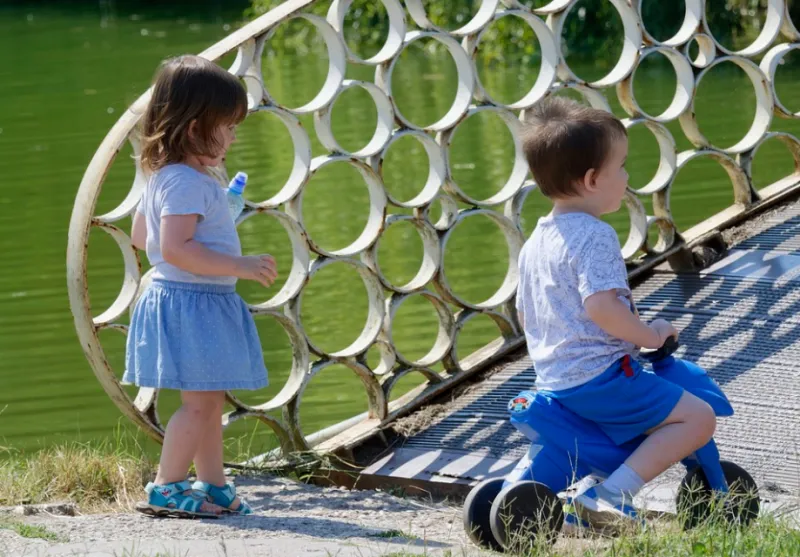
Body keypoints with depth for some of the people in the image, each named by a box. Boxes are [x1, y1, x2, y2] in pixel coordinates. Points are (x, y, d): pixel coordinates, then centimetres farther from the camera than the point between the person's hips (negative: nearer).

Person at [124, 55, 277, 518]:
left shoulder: (163, 178, 12)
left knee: (211, 400, 15)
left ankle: (214, 486, 22)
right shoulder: (186, 183, -21)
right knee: (200, 402, -8)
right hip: (191, 303, -11)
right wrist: (239, 266, -27)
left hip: (206, 306, 11)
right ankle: (166, 489, -4)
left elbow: (141, 235, 21)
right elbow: (174, 248, -30)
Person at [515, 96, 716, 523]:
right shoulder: (594, 236, -16)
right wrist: (649, 335, -16)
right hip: (600, 378, -10)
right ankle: (612, 495, -18)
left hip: (552, 379, 10)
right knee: (698, 418, -9)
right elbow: (599, 305, -28)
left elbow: (524, 312, 21)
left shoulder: (535, 242, 13)